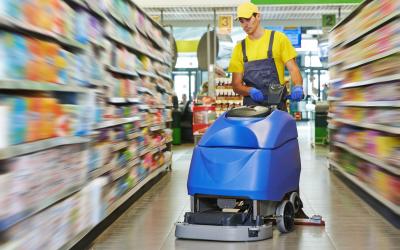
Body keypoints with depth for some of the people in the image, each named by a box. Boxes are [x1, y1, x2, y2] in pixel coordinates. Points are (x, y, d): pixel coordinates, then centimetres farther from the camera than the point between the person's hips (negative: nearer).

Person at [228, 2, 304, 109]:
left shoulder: (278, 38, 5)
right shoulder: (240, 48, 12)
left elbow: (293, 68, 1)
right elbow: (236, 84, 8)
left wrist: (297, 87, -20)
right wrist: (251, 91, -14)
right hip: (251, 105, 2)